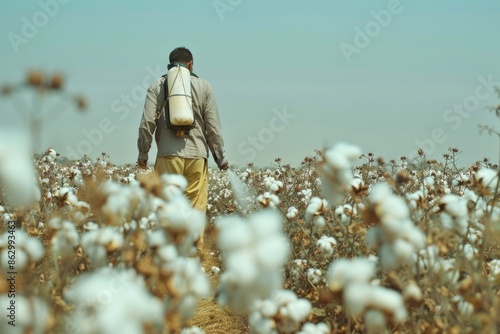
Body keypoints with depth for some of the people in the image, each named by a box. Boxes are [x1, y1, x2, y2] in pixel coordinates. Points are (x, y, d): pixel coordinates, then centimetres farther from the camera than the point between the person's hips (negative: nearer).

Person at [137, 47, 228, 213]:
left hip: (168, 155, 0)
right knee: (196, 209, 1)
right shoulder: (203, 87, 8)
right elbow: (213, 127, 5)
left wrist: (143, 154, 9)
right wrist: (220, 158, 13)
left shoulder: (157, 86, 7)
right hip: (197, 155, 0)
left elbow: (147, 123, -1)